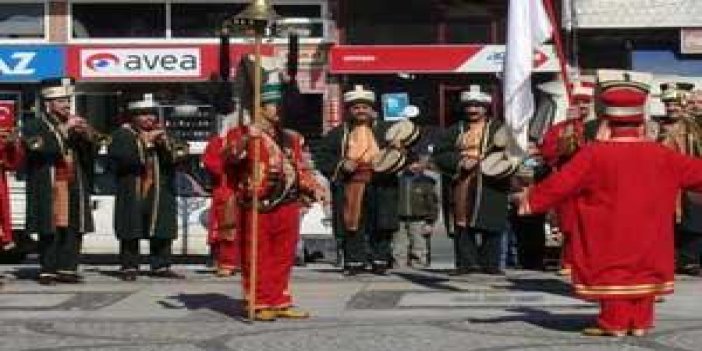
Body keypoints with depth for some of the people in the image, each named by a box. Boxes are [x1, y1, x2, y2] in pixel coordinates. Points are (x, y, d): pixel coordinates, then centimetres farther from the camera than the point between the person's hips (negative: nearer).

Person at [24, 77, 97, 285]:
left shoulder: (76, 124, 20)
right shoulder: (34, 126, 3)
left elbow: (92, 151, 15)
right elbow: (40, 148, -16)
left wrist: (87, 134, -5)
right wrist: (64, 130, -17)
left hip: (75, 188, 5)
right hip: (48, 188, -5)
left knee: (74, 230, 0)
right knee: (50, 230, -7)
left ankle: (67, 269, 5)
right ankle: (47, 271, -4)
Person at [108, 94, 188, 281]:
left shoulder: (161, 133, 17)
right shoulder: (123, 134, 3)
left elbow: (178, 156, 8)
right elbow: (118, 155, -15)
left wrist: (164, 143, -10)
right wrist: (145, 141, -13)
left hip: (161, 192, 4)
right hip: (132, 193, -4)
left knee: (163, 232, 3)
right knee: (131, 233, -2)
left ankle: (160, 266, 11)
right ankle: (129, 267, 5)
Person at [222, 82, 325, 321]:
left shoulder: (291, 138, 17)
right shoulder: (241, 134, 1)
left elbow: (301, 168, 21)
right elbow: (230, 157, -18)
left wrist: (314, 189, 7)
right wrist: (246, 139, -33)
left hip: (287, 205, 5)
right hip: (256, 206, -5)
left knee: (283, 257, 10)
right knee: (257, 258, 0)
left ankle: (280, 303, 19)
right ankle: (260, 304, 8)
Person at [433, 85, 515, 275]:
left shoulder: (498, 128, 10)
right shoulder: (455, 130, 16)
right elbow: (439, 154, 9)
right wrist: (459, 161, -7)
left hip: (490, 185, -2)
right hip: (461, 187, 2)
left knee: (491, 226, -2)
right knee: (462, 224, 0)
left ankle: (490, 263, 5)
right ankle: (466, 262, 4)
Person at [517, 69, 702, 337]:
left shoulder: (594, 154, -15)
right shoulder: (661, 155, -4)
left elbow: (561, 182, -12)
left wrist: (532, 199, -1)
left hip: (610, 235, -3)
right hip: (646, 234, 3)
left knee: (613, 272, 6)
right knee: (643, 271, 13)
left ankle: (614, 322, 6)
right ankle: (640, 322, 15)